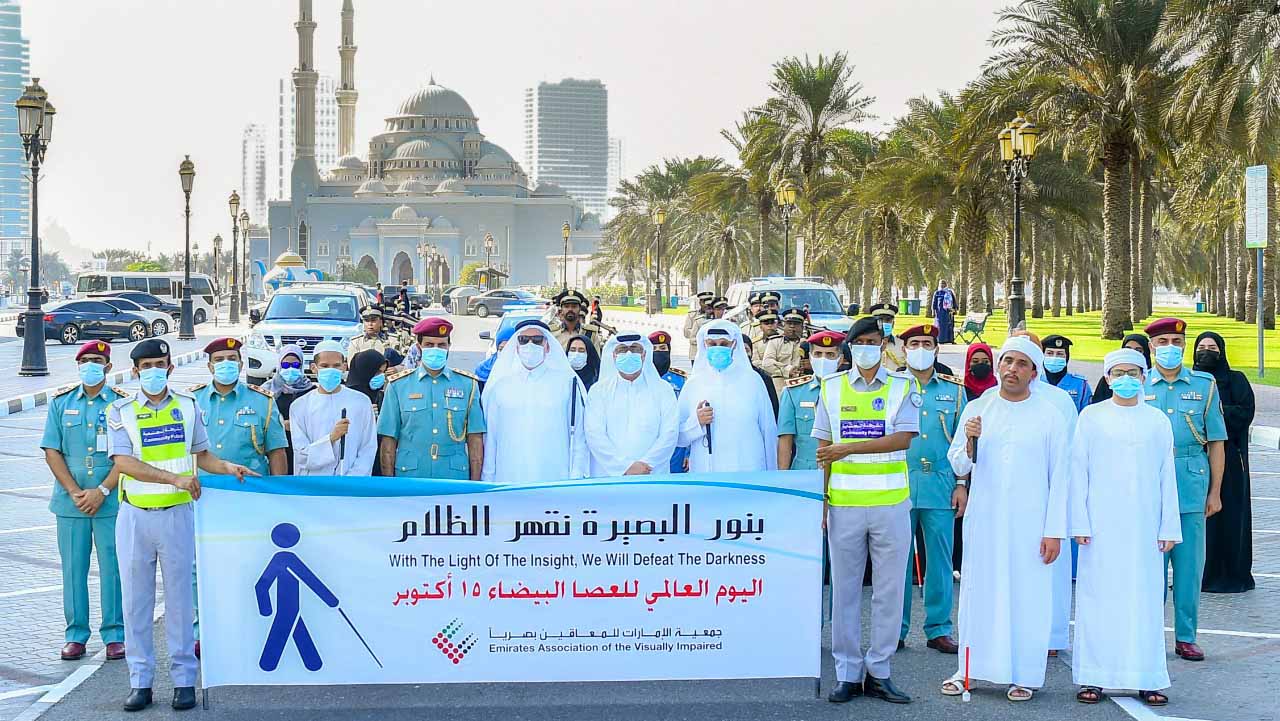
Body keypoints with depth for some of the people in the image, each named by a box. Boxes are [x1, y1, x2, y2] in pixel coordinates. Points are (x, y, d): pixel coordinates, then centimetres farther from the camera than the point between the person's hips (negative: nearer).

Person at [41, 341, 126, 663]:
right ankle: (75, 635, 15)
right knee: (73, 568, 6)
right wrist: (75, 492, -7)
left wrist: (101, 491, -12)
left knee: (113, 568, 0)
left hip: (111, 502, -2)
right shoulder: (61, 403, 8)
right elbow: (52, 452, 4)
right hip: (70, 501, 2)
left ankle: (114, 635, 9)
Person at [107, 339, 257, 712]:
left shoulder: (187, 406, 7)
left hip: (178, 514, 1)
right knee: (136, 599, 5)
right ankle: (140, 680, 14)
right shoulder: (121, 411, 0)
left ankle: (184, 679, 10)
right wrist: (175, 478, -22)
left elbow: (201, 455, 14)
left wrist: (227, 467, -6)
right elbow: (124, 463, -13)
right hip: (135, 516, 0)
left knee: (179, 598, 4)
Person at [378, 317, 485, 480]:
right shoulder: (398, 385, 5)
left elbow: (475, 439, 6)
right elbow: (388, 442, 5)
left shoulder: (467, 385, 7)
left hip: (455, 479, 1)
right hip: (409, 478, -1)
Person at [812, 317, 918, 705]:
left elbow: (903, 438, -10)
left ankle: (878, 672, 14)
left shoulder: (903, 386, 3)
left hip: (890, 502, -1)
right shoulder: (832, 387, 9)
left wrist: (849, 447, -18)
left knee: (889, 589, 4)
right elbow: (824, 448, 9)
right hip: (844, 502, 1)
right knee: (845, 589, 5)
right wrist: (820, 498, 1)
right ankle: (847, 672, 13)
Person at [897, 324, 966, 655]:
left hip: (941, 486, 1)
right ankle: (896, 628, 11)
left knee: (940, 559, 2)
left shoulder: (954, 390, 11)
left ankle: (938, 629, 11)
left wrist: (962, 484, 4)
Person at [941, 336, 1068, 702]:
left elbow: (1059, 476, 0)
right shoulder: (977, 409, 6)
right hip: (983, 518, 2)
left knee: (1028, 594, 0)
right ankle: (968, 668, 16)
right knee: (978, 589, 6)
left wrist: (1055, 531, -6)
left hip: (1029, 521, -2)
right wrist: (970, 442, -15)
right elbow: (959, 467, 7)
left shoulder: (1050, 415, 1)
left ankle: (1023, 675, 10)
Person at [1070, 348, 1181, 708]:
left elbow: (1167, 476, 9)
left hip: (1144, 526, 2)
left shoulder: (1157, 419, 8)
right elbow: (1079, 471, 2)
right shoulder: (1091, 416, 4)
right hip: (1102, 525, -1)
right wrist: (1079, 523, -4)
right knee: (1099, 597, -1)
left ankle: (1147, 679, 8)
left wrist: (1169, 527, 4)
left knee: (1145, 598, 1)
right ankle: (1093, 677, 4)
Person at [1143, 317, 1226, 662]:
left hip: (1192, 484, 1)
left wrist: (1215, 491, 6)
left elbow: (1216, 442, 9)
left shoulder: (1204, 385, 8)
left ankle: (1186, 637, 13)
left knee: (1190, 564, 3)